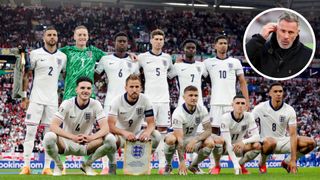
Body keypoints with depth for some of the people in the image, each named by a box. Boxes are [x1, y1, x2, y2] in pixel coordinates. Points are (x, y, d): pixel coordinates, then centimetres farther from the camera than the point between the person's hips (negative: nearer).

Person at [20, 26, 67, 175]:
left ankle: (47, 167, 6)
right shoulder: (35, 54, -1)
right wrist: (24, 96, -1)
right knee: (30, 131, -5)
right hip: (36, 99, -3)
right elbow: (26, 75, 2)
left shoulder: (62, 57, 9)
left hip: (53, 100, 3)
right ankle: (26, 166, -4)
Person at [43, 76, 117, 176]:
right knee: (49, 137, -34)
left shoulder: (95, 105, -8)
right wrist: (73, 137, -37)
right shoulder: (67, 104, -12)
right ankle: (58, 165, -2)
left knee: (110, 139, -25)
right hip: (67, 143, -2)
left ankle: (87, 164, 1)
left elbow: (105, 128, -16)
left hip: (87, 144, 2)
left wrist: (91, 137, -38)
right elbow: (53, 126, -22)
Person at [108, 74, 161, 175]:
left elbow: (151, 123, -13)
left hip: (138, 135, 3)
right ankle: (112, 166, -11)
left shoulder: (145, 100, -11)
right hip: (120, 134, -3)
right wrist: (125, 133, -47)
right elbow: (110, 125, -27)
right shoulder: (117, 101, -18)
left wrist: (147, 132, -38)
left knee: (156, 136, -25)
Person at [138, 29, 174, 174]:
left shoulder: (167, 58, 11)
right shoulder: (143, 57, 0)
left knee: (162, 130, 4)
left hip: (164, 99, 3)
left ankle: (162, 164, 6)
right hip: (149, 99, -3)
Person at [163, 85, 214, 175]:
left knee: (210, 143, -26)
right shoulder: (178, 113, -26)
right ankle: (168, 165, -9)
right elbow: (179, 139, -32)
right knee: (170, 139, -39)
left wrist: (194, 140, -34)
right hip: (179, 139, -4)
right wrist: (182, 162, -39)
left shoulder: (202, 109, -13)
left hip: (192, 139, 4)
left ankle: (194, 165, 2)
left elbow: (208, 130, -14)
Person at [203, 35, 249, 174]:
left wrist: (246, 101, 3)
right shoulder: (209, 62, 8)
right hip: (216, 103, 0)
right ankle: (217, 165, 6)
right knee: (214, 131, -2)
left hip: (232, 102, 0)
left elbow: (242, 82, 11)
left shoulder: (235, 62, 10)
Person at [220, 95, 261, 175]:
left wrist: (244, 142, -37)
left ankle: (241, 165, 0)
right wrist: (235, 163, -38)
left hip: (239, 146, 3)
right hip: (226, 147, -3)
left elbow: (257, 136, -16)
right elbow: (227, 142, -31)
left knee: (257, 145, -26)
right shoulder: (226, 117, -25)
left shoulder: (248, 116, -14)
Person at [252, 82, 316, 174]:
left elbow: (293, 134, -12)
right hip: (267, 142, -4)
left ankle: (287, 162, 7)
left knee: (311, 142, -15)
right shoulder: (260, 108, -10)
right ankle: (262, 163, -9)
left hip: (283, 141, 4)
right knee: (270, 142, -42)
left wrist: (293, 160, -19)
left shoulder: (289, 110, -7)